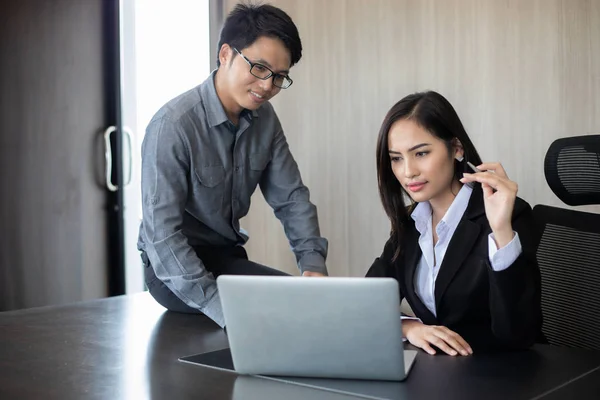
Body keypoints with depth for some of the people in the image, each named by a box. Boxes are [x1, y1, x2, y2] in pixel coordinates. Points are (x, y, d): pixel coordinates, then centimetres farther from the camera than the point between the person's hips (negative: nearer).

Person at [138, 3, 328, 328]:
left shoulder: (264, 119, -2)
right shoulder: (173, 125, -23)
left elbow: (290, 197, 3)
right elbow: (162, 234, -27)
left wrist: (313, 260, -15)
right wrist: (224, 310, -33)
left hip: (228, 257, 7)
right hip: (174, 267, -6)